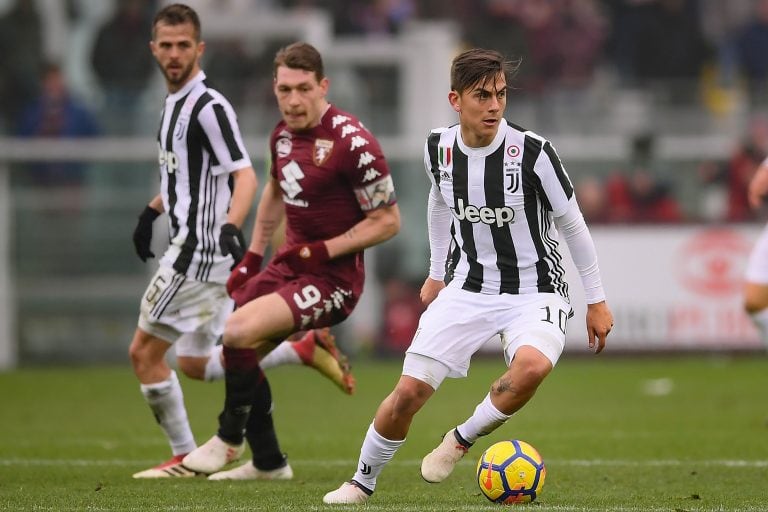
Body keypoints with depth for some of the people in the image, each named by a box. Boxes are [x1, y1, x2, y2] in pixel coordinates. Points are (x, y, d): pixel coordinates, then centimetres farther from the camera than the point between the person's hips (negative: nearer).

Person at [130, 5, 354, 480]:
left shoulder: (209, 107, -16)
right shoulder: (176, 102, 13)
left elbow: (245, 176, -23)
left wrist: (230, 225, -38)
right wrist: (153, 209, 29)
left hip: (201, 249, -10)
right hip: (196, 248, 10)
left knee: (145, 351, -3)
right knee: (195, 363, 15)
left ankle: (184, 458, 6)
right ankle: (306, 349, 15)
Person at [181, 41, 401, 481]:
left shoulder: (352, 142, -20)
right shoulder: (283, 134, 4)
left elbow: (388, 221, -14)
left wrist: (323, 250, -20)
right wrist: (254, 254, 18)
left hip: (333, 278, -8)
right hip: (290, 265, 9)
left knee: (239, 332, -24)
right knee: (233, 353, 7)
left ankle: (230, 439, -2)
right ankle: (268, 462, 22)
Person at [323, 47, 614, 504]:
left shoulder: (532, 152, -19)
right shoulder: (439, 149, -6)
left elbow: (572, 224, -7)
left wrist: (596, 299, -2)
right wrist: (436, 273, 24)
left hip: (535, 291, -3)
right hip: (468, 288, 3)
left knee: (533, 365, -35)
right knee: (410, 390, -7)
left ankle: (461, 441, -10)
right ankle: (362, 482, 18)